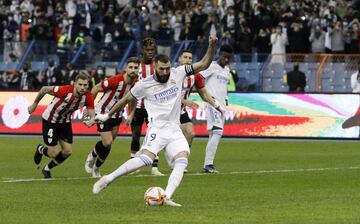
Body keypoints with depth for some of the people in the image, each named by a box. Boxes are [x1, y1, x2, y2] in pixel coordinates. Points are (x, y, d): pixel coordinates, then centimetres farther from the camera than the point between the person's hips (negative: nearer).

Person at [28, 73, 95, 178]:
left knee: (68, 151, 1)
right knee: (53, 153, -8)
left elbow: (92, 114, -16)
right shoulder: (65, 91, -34)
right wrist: (34, 104, -6)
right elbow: (44, 89, -20)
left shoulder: (88, 97, -20)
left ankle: (47, 169, 28)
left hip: (65, 121, 5)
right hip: (50, 121, -5)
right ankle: (41, 149, 31)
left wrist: (90, 121, -42)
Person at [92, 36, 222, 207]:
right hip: (157, 128, -4)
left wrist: (212, 46, -9)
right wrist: (108, 115, 21)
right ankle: (108, 179, -15)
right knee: (145, 159, -25)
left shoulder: (178, 73, 3)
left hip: (175, 130, 4)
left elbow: (203, 64, 6)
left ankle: (167, 197, -25)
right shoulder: (144, 85, -3)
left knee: (182, 160, -19)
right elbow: (126, 99, 12)